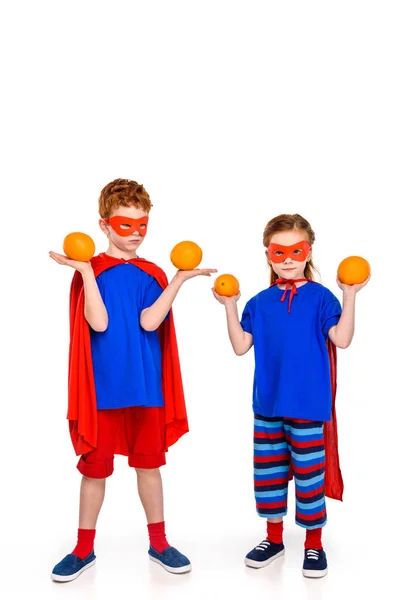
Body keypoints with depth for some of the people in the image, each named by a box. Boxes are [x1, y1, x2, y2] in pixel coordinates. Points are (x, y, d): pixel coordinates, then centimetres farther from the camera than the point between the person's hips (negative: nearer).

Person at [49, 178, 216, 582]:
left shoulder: (153, 275, 5)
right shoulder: (89, 271, -2)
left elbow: (149, 322, -13)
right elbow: (99, 323, -17)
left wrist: (180, 279, -16)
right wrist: (86, 272, -21)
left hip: (145, 386, 2)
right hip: (103, 387, -2)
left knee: (149, 463, 13)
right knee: (95, 467, 8)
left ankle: (158, 543, 28)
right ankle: (84, 548, 25)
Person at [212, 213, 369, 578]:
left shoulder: (320, 297, -4)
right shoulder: (260, 302, 6)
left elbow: (341, 339, -15)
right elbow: (241, 346, 2)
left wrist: (349, 295, -22)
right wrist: (230, 306, -5)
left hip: (308, 405, -4)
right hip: (267, 404, 4)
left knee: (309, 473, 5)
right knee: (268, 473, 13)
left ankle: (314, 542, 24)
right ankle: (274, 538, 31)